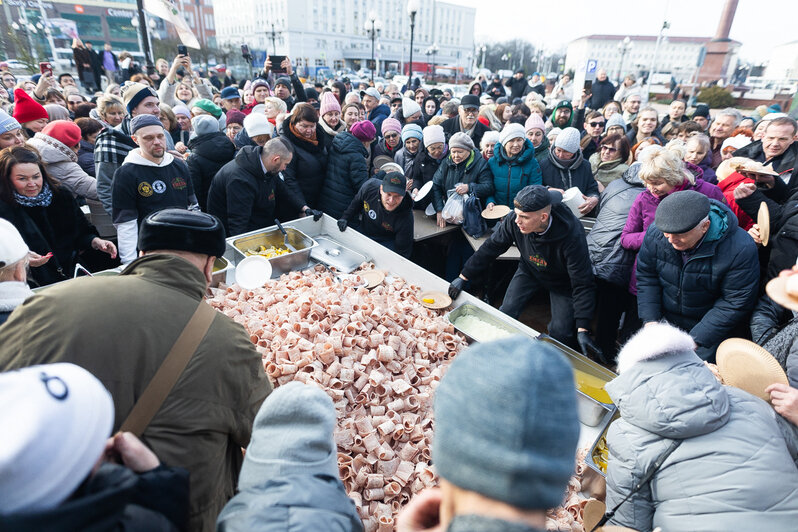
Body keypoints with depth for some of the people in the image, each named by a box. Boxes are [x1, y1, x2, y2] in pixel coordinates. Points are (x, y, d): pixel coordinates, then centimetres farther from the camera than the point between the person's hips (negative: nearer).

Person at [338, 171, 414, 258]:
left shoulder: (406, 218, -35)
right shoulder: (369, 186, -28)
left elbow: (403, 252, -24)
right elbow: (356, 202, -2)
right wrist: (345, 218, -5)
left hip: (386, 243, -3)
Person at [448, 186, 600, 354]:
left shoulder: (572, 235, -38)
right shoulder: (513, 220, -28)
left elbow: (582, 284, -32)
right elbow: (490, 247, -12)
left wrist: (582, 330, -37)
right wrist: (463, 277, -10)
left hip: (562, 280, -3)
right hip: (530, 271, 3)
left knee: (560, 333, -12)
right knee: (505, 314, -8)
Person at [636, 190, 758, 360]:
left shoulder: (740, 250, -26)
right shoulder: (655, 233, -16)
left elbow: (735, 304, -20)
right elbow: (646, 278, -5)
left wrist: (694, 340, -23)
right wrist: (651, 320, -13)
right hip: (666, 320, 3)